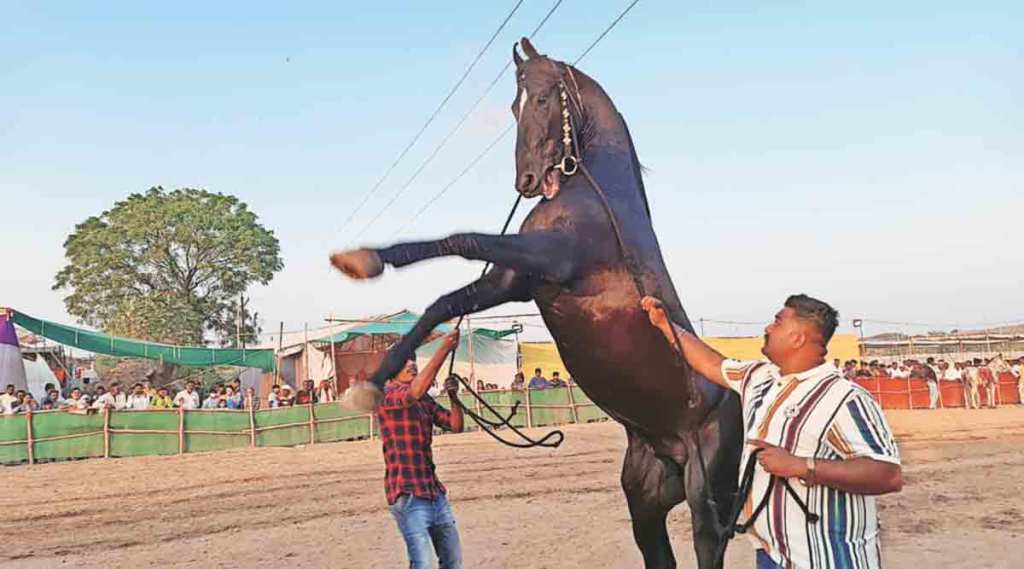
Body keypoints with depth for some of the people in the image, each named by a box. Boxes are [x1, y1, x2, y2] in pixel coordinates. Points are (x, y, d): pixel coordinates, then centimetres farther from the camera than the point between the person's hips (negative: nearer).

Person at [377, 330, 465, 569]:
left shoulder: (425, 401, 15)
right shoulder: (386, 396, -8)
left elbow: (455, 425, 11)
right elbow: (415, 392, -28)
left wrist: (454, 396, -7)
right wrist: (444, 349, -29)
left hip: (434, 491, 8)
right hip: (408, 495, -8)